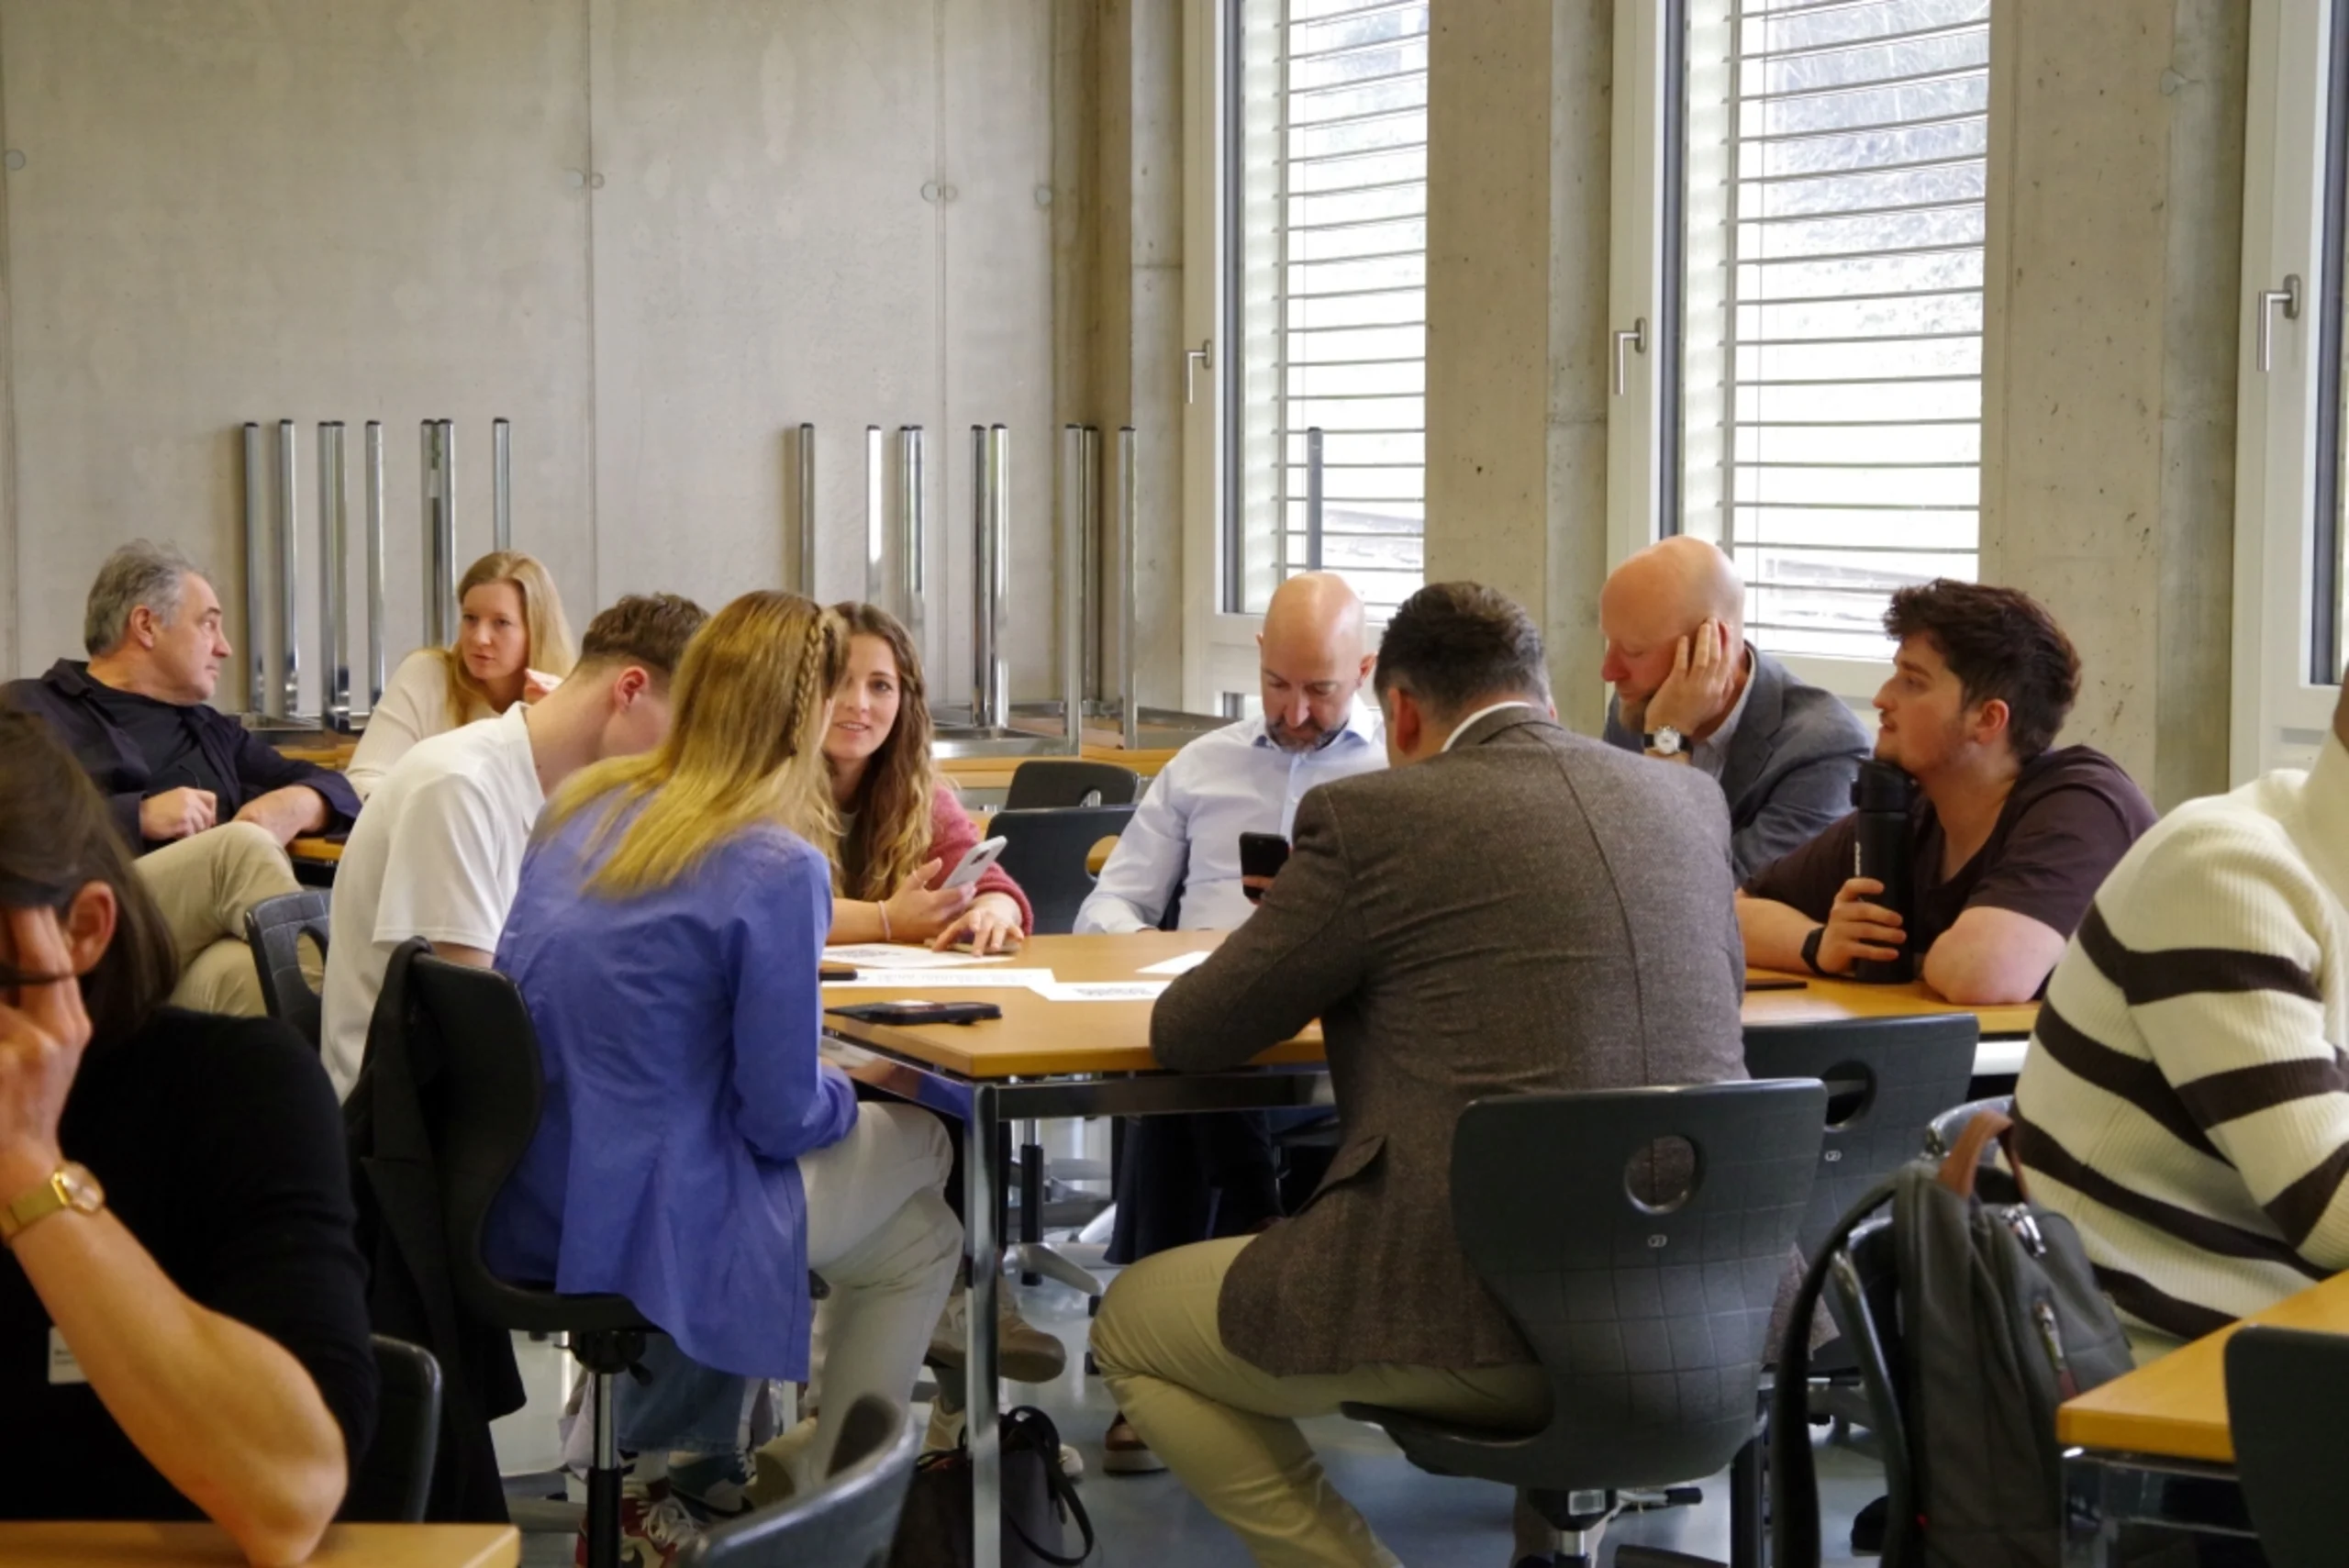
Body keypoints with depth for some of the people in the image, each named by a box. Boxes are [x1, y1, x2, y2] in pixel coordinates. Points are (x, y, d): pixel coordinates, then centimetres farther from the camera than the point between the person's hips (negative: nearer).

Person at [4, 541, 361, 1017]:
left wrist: (296, 804, 8)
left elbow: (336, 788, 31)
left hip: (205, 948, 3)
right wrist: (139, 817, -7)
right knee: (241, 845, -29)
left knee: (243, 971, -35)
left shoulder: (207, 729, 33)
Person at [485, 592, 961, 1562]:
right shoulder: (778, 870, -19)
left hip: (526, 1212, 8)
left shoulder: (581, 809, 3)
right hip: (647, 1229, -7)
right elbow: (783, 1117, -15)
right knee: (921, 1236, 17)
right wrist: (848, 1099, 8)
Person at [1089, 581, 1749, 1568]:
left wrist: (1321, 968, 23)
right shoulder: (1694, 798, 10)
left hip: (1487, 1318, -6)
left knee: (1129, 1327, 17)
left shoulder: (1371, 817, -6)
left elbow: (1186, 1037, 1)